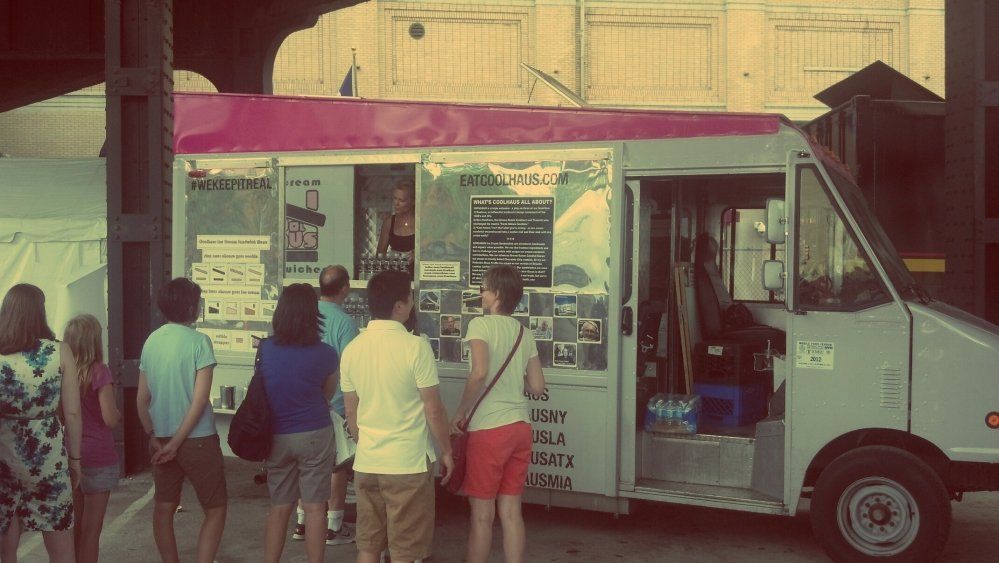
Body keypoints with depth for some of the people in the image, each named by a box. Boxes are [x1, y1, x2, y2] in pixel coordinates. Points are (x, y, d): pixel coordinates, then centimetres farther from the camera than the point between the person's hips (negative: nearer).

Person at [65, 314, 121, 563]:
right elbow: (110, 419, -17)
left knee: (74, 525, 18)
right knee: (91, 527, 5)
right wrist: (118, 411, 4)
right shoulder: (99, 372, -14)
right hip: (97, 456, -5)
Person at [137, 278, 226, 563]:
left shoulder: (151, 341, 3)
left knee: (163, 509, 15)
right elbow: (200, 399, -17)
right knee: (216, 510, 7)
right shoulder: (199, 341, -13)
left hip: (161, 440, 6)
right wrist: (177, 442, -12)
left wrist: (154, 438, 6)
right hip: (197, 439, -5)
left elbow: (142, 398, 5)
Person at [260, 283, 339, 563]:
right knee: (314, 509, 4)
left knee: (278, 508, 12)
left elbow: (265, 390, 10)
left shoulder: (265, 350, -4)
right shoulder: (325, 354, -10)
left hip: (277, 437, 3)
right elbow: (327, 395, 4)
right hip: (314, 435, -3)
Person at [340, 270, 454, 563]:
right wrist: (446, 451, 1)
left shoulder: (352, 349, 2)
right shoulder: (415, 347, -16)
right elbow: (434, 409, -12)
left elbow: (351, 411, 10)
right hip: (409, 463, -5)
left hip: (366, 462, 5)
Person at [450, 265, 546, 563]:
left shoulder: (481, 324, -9)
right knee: (511, 511, 12)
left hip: (489, 428, -6)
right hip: (520, 426, 6)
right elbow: (537, 387, 8)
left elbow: (479, 373, -24)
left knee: (482, 514, 5)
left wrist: (460, 413, -12)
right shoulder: (524, 333, 9)